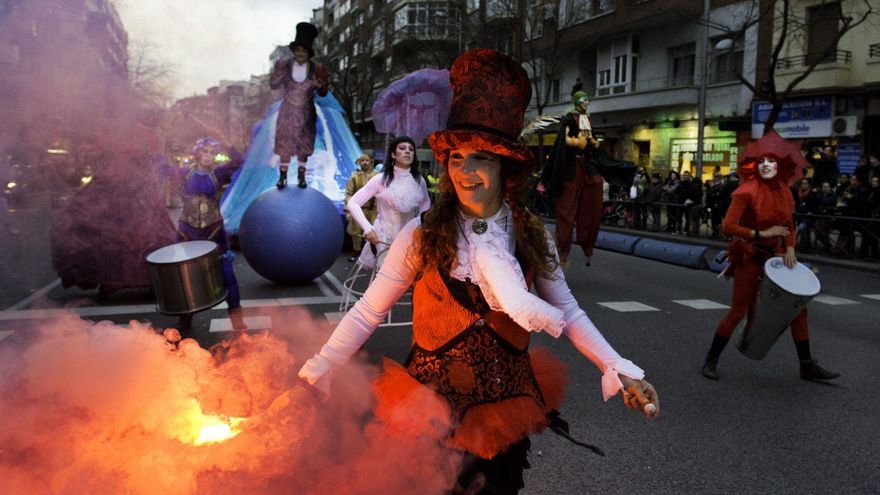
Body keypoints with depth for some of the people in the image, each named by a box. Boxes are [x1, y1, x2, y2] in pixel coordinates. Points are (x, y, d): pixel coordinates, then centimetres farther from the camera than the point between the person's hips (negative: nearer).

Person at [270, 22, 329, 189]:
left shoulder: (316, 69, -6)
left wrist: (320, 86, -22)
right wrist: (278, 76, -21)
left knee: (303, 144, 6)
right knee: (284, 143, 1)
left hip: (306, 113, 0)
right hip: (287, 112, 0)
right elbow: (272, 86, -1)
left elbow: (322, 93, 0)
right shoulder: (284, 65, -6)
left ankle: (301, 176, 15)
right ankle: (282, 176, 7)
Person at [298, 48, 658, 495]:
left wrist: (621, 371, -8)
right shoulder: (422, 235, -14)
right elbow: (366, 314, -11)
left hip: (507, 408, 3)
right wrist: (314, 375, -15)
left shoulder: (531, 236, -7)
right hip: (432, 410, -2)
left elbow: (568, 314, 0)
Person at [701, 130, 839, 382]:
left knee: (798, 306, 7)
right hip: (750, 256, -6)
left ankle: (807, 365, 20)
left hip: (775, 256, 7)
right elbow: (727, 226, -23)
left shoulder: (784, 191, 4)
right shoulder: (747, 191, -16)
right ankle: (711, 361, 13)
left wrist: (790, 248, 0)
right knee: (738, 312, -3)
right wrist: (761, 234, -25)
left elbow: (789, 225, 17)